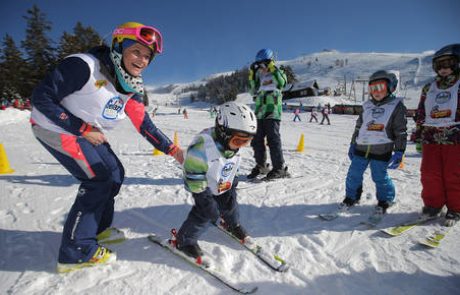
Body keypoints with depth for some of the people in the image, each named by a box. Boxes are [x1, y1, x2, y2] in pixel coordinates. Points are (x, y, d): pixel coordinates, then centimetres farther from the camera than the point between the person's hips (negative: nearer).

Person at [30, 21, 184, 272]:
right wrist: (83, 129, -23)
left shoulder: (132, 88, -4)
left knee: (115, 173, 6)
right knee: (98, 179, -14)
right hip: (55, 128, -7)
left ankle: (98, 228, 26)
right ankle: (76, 252, 1)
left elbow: (144, 125, -3)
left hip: (88, 132, 8)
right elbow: (41, 98, -23)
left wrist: (171, 149, -10)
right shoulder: (85, 66, -25)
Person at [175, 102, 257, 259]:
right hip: (204, 188, -7)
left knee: (230, 205, 15)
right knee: (205, 213, -10)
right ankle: (184, 240, 12)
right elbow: (194, 180, -30)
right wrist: (206, 201, -25)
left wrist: (232, 184, 12)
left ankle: (233, 224, 47)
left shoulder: (233, 145, -13)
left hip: (224, 186, 7)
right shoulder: (202, 148, -39)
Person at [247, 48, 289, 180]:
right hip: (259, 111, 6)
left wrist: (273, 69, -18)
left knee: (273, 139, -8)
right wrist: (252, 76, 4)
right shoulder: (259, 76, 17)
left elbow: (282, 82, -18)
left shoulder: (277, 73, 3)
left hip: (272, 112, -6)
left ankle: (279, 168, 0)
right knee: (257, 140, 7)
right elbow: (253, 91, 11)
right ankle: (261, 165, 21)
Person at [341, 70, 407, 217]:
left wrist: (399, 152, -9)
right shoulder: (367, 106, 11)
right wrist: (352, 145, 16)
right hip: (361, 147, 4)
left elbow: (401, 131, -3)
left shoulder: (396, 105, -2)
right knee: (354, 174, 7)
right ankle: (352, 197, 26)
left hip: (381, 150, -4)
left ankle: (385, 200, 29)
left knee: (380, 177, 4)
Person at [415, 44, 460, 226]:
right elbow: (420, 115, 15)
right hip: (431, 138, 3)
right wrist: (418, 136, 13)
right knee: (429, 174, 4)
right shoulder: (429, 88, 14)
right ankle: (433, 205, 20)